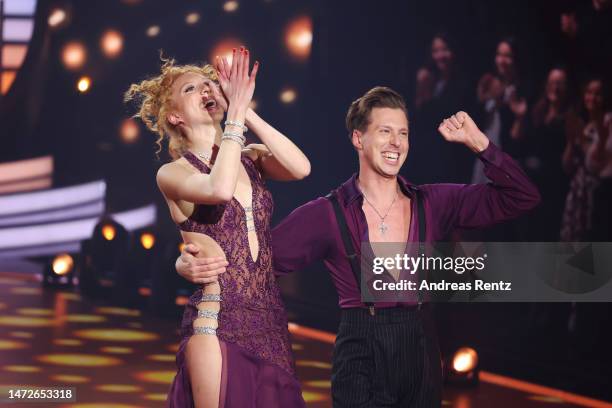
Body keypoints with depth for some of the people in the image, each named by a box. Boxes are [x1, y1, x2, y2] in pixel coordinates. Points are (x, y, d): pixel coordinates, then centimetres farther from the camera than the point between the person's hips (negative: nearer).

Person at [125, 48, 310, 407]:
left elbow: (300, 168, -10)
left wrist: (246, 111, -10)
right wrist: (236, 112, -16)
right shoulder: (173, 172, -3)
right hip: (219, 322, -5)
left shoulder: (251, 159, 11)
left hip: (270, 321, 5)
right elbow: (220, 188, -24)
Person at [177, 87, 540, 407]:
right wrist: (193, 265, -24)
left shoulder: (432, 204, 3)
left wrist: (479, 143, -9)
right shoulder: (326, 215, -5)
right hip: (361, 359, -3)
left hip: (422, 357, 3)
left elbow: (522, 198, 2)